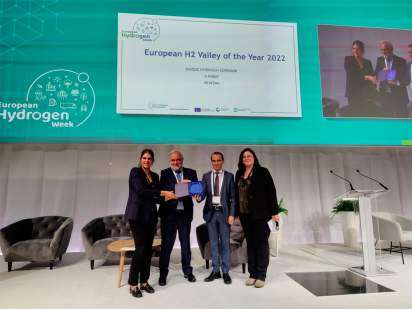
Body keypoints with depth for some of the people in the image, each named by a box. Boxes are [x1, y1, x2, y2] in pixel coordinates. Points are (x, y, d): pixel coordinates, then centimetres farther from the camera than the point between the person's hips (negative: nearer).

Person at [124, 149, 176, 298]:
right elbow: (141, 190, -20)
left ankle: (144, 281, 20)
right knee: (140, 248, -6)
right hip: (137, 215, -6)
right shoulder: (135, 172, -5)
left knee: (148, 249, 8)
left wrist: (166, 197, -6)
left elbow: (155, 198, 13)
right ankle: (133, 284, 7)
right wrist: (163, 192, -23)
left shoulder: (155, 176, 12)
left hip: (151, 216, 6)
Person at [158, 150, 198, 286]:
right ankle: (163, 273, 21)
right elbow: (162, 189, -16)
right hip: (169, 213, -2)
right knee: (167, 244, 7)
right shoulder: (164, 173, -1)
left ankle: (187, 271, 29)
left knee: (186, 243, 14)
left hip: (185, 213, 2)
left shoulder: (191, 173, 6)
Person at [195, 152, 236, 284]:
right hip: (210, 212, 2)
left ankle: (225, 272, 17)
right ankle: (215, 271, 22)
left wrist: (232, 214, -7)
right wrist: (199, 197, -24)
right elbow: (203, 193, -1)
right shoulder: (206, 176, 7)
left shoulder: (229, 176, 1)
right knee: (213, 243, 10)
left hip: (224, 212, -2)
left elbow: (233, 197, 0)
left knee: (225, 242, 4)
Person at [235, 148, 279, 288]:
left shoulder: (262, 172, -4)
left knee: (261, 244, 3)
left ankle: (261, 275, 12)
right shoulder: (239, 174, 9)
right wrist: (235, 212, 7)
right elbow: (237, 194, 11)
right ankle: (252, 274, 20)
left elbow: (271, 192, -7)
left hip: (260, 214, -4)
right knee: (250, 244, 11)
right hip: (245, 215, 5)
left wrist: (274, 212, -11)